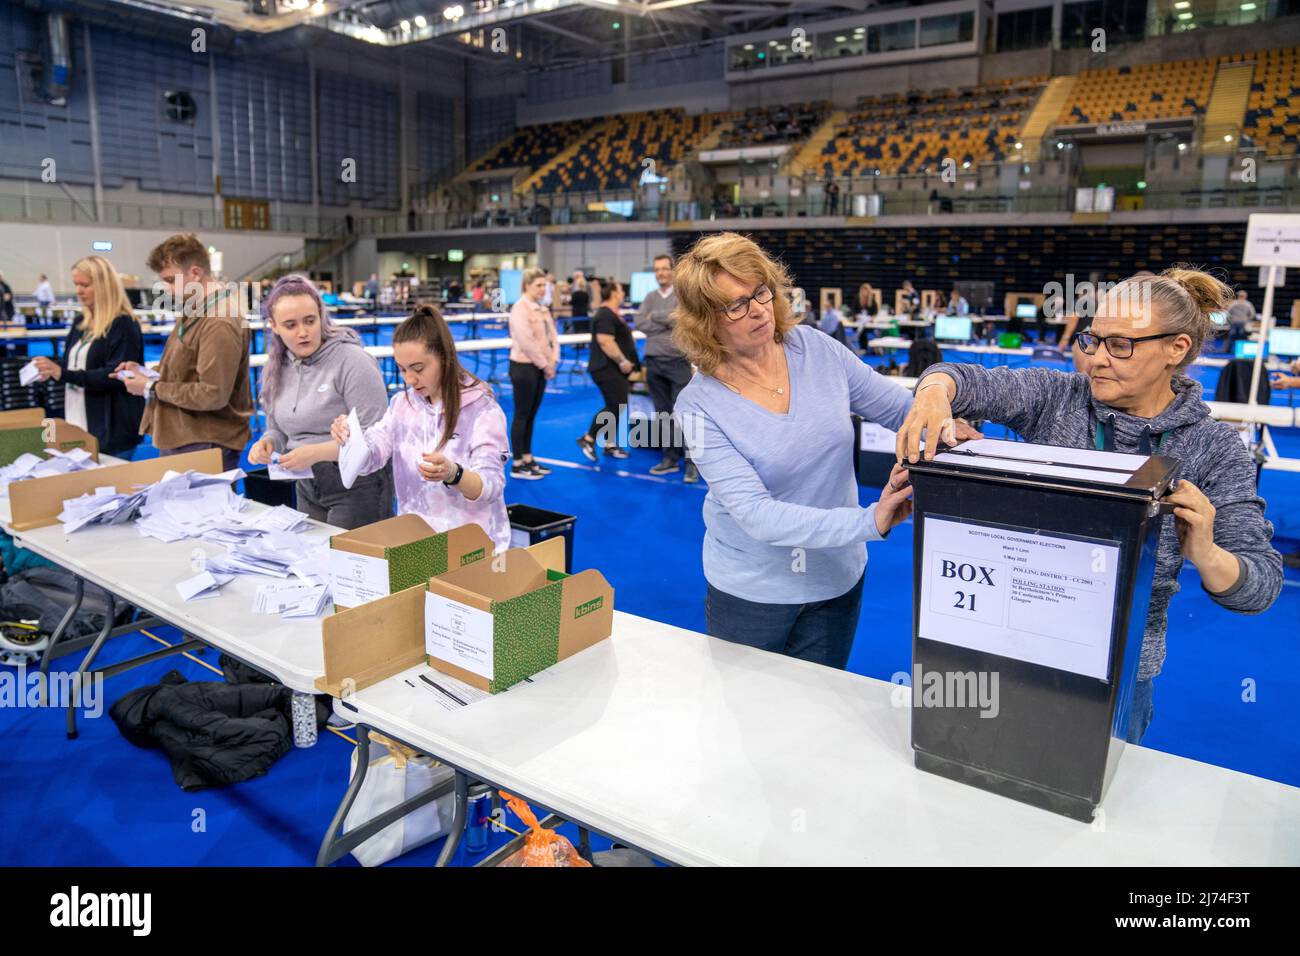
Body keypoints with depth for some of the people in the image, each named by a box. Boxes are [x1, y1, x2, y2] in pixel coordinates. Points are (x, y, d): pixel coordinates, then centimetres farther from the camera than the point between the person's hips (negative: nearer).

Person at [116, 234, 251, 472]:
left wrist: (152, 388, -14)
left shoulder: (219, 323, -20)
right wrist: (146, 372, 7)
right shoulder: (194, 310, 12)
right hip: (179, 439, 10)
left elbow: (213, 395, -24)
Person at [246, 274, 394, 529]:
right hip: (308, 488, 7)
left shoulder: (351, 360, -15)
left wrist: (317, 453, -26)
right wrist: (268, 442, -5)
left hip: (357, 486, -6)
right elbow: (279, 430, 17)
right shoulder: (279, 368, 6)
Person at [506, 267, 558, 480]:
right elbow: (526, 342, -20)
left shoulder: (542, 309, 12)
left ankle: (528, 459, 21)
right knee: (521, 415, -2)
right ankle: (517, 465, 4)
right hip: (523, 366, -8)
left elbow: (552, 336, 11)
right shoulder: (520, 309, -13)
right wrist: (545, 365, -16)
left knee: (531, 415, 12)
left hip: (540, 368, 8)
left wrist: (553, 361, -4)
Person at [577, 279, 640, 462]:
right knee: (615, 406, -11)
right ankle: (588, 439, -3)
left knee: (616, 406, 11)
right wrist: (622, 361, -20)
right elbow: (606, 342, -25)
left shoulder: (612, 313, 17)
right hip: (607, 369, -11)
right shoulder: (605, 315, -17)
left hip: (614, 369, 11)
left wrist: (625, 361, 21)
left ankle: (610, 444, 17)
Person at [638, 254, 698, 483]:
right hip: (654, 362, 5)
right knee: (662, 413, 10)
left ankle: (692, 461, 1)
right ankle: (669, 458, 20)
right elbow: (639, 323, -3)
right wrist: (668, 322, -9)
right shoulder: (650, 297, 11)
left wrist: (654, 316, -6)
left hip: (677, 361, -5)